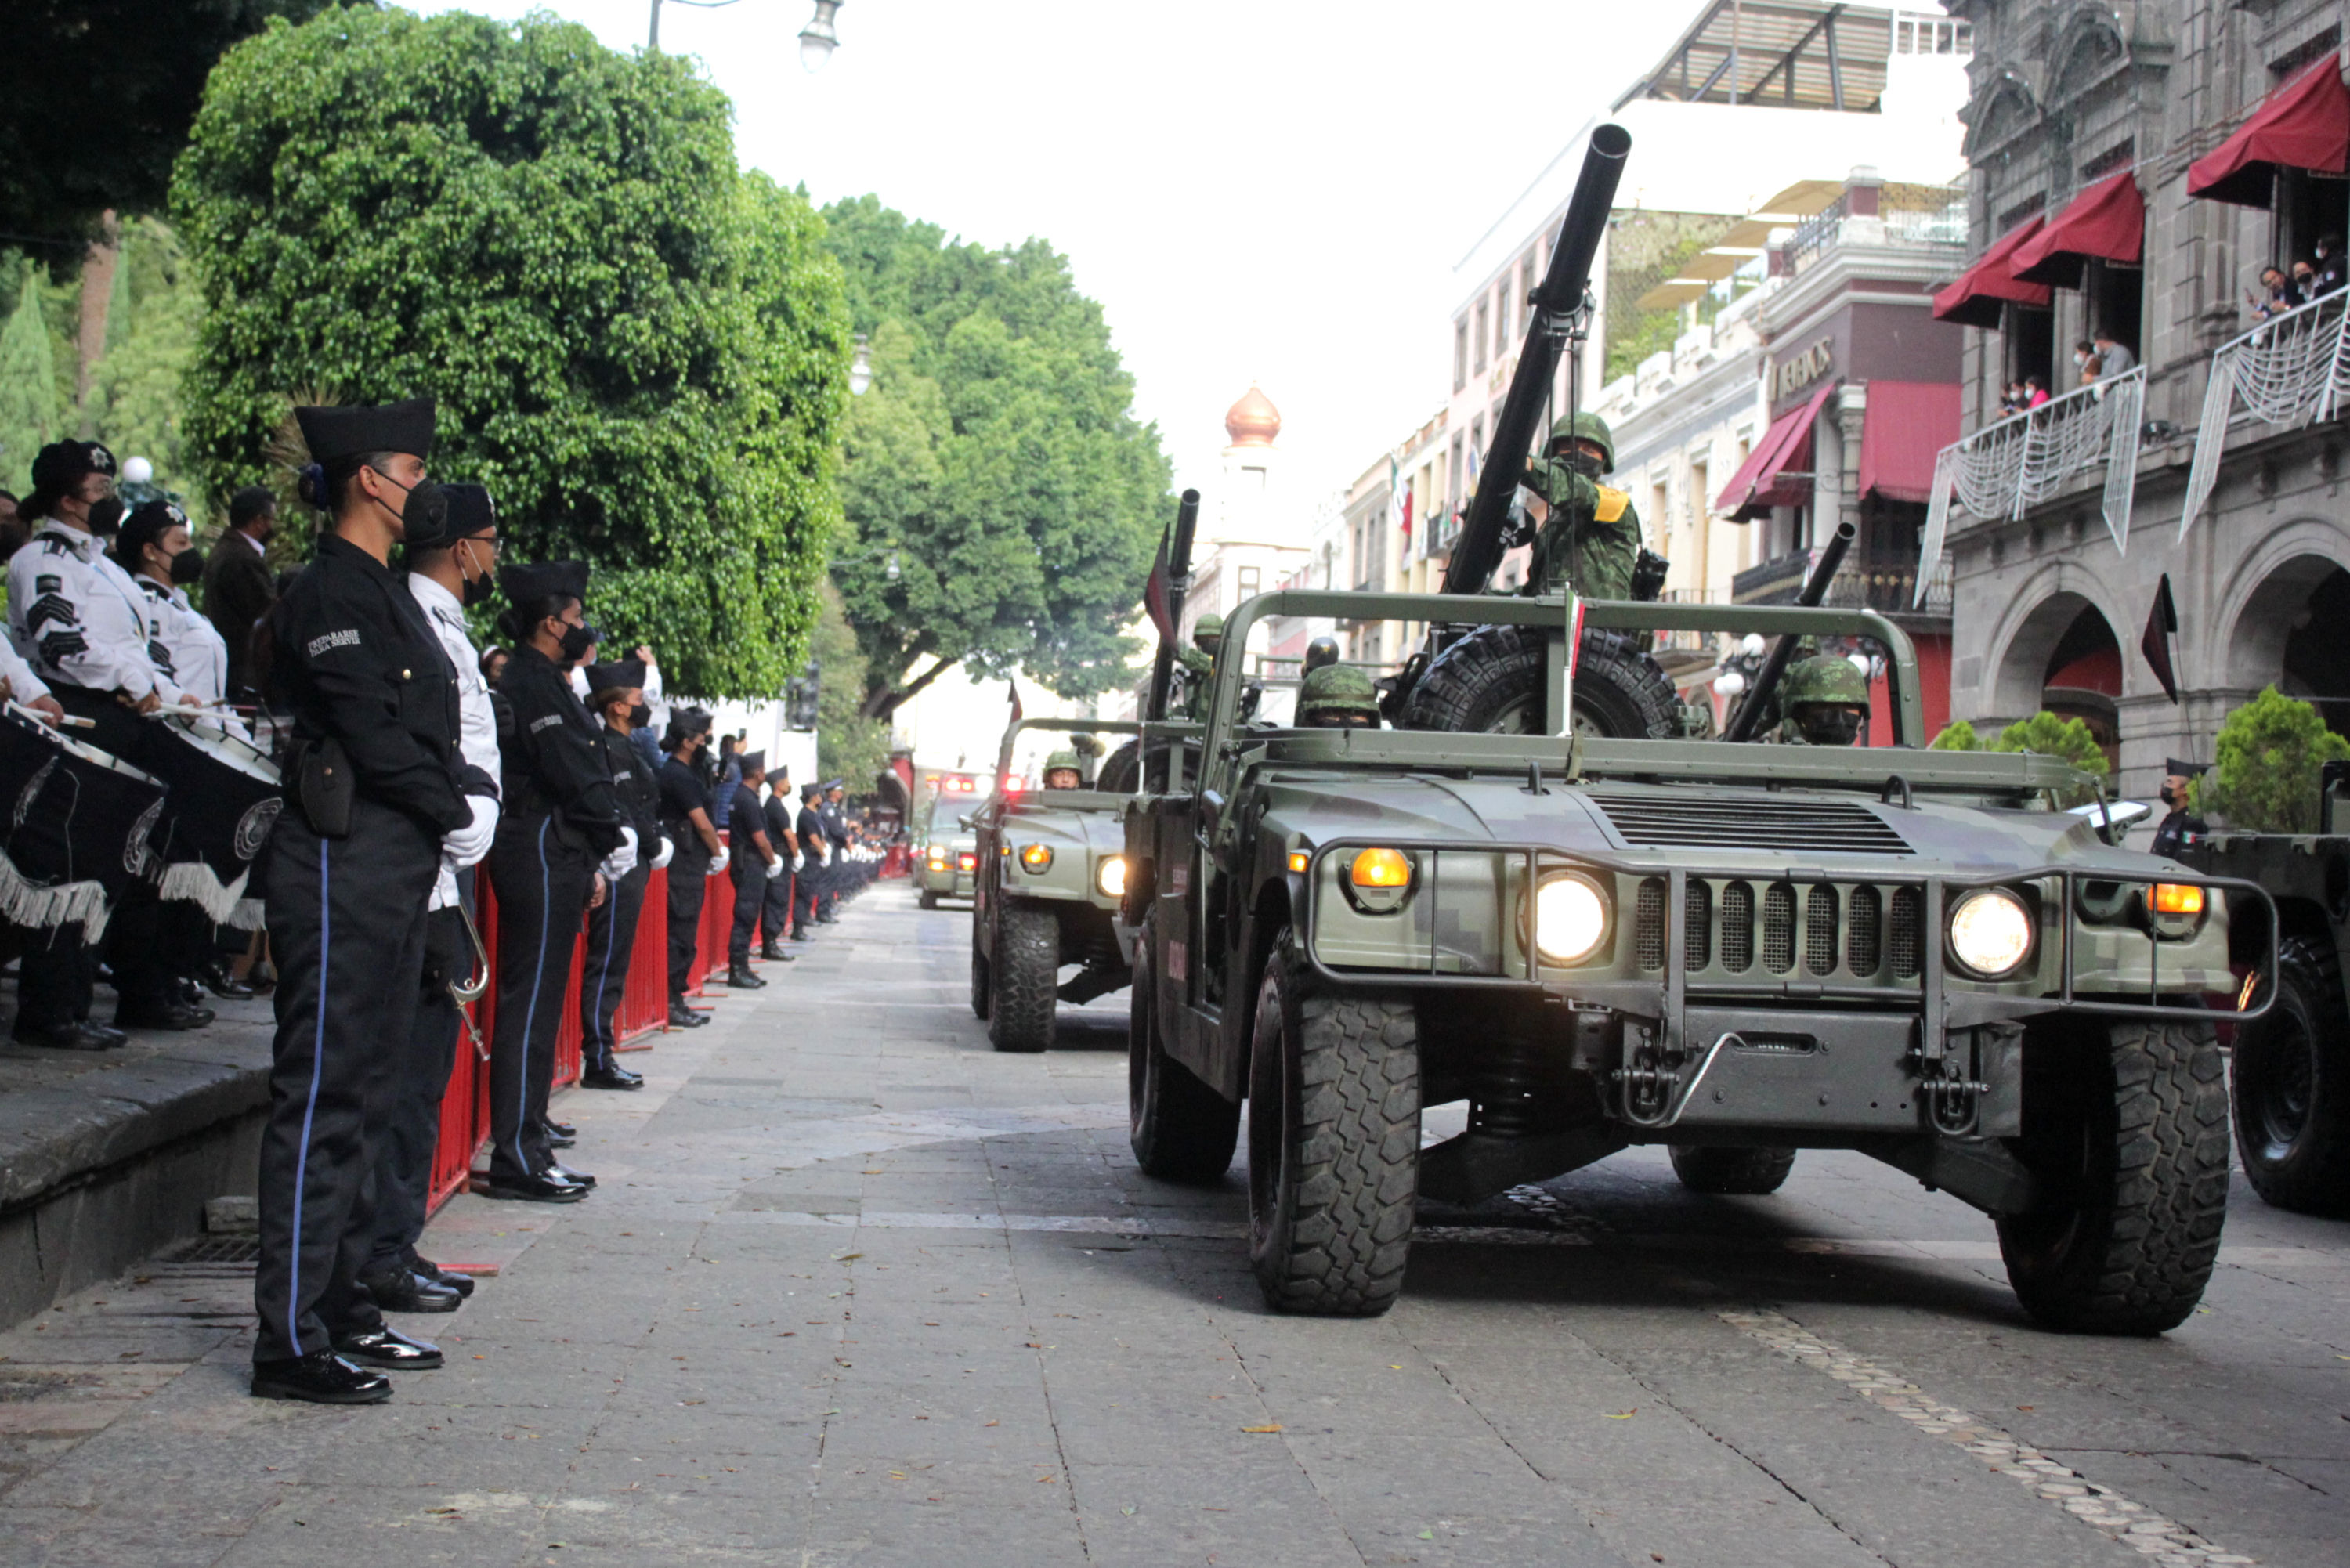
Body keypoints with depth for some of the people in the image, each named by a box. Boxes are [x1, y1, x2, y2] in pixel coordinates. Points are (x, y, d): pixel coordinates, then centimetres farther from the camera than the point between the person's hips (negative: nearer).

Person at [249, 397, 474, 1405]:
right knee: (321, 1096, -7)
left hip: (395, 868, 10)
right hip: (345, 861, -10)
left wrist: (460, 804, 5)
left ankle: (343, 1309, 23)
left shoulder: (384, 593, 19)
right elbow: (374, 733, -19)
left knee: (361, 1094, 14)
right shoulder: (331, 592, -12)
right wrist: (453, 816, -10)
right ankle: (291, 1341, -3)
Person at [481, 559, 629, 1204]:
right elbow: (575, 775, -17)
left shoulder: (534, 680, 20)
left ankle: (526, 1145, 18)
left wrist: (591, 862, 16)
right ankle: (517, 1159, -7)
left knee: (536, 1002, 12)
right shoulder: (535, 683, -12)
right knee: (531, 1005, -8)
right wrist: (614, 843, -8)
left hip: (552, 859, 11)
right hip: (541, 859, -11)